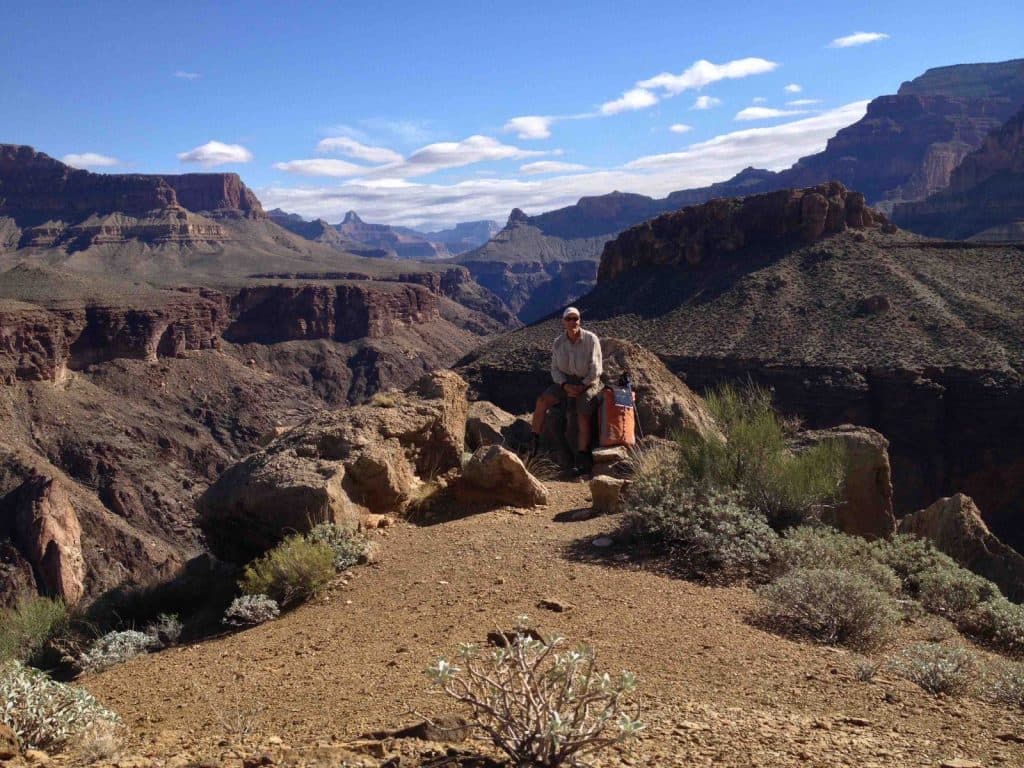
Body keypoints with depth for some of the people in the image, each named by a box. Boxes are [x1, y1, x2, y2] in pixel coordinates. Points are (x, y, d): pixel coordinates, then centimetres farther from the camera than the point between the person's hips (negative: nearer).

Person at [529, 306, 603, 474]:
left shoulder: (591, 339, -13)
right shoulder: (558, 342, -2)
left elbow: (595, 370, -11)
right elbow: (555, 369, 1)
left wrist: (581, 387, -18)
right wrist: (566, 386, -16)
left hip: (588, 383, -3)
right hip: (566, 381, 3)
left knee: (583, 418, -22)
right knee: (542, 401, -20)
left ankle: (582, 458, -14)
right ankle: (533, 441, -13)